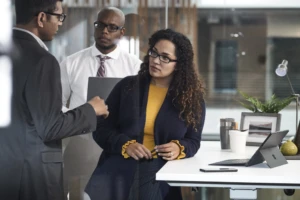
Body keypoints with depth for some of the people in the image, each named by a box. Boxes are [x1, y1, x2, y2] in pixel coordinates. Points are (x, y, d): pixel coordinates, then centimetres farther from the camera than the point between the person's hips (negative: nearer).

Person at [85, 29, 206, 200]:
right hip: (119, 166, 0)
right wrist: (126, 144, -10)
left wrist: (179, 148, -8)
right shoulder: (127, 86, 9)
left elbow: (193, 141, 15)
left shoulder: (192, 98, 7)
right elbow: (101, 129, 9)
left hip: (161, 171, 0)